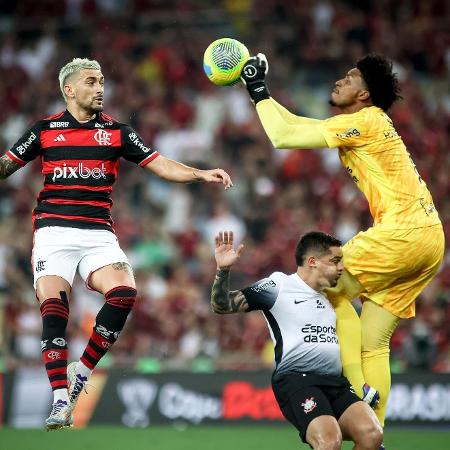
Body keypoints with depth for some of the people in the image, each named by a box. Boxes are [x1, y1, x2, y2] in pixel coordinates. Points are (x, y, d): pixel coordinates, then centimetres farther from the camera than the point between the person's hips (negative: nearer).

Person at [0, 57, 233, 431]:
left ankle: (81, 374, -5)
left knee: (124, 293, -22)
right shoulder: (45, 130, 9)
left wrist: (201, 174, -6)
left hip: (99, 233, 1)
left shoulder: (117, 131, 11)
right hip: (54, 230, -1)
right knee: (53, 306, -18)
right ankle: (61, 401, -16)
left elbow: (160, 165, 7)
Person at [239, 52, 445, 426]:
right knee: (373, 343, 8)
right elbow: (296, 124, 29)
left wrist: (259, 91, 1)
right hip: (428, 238, 9)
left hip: (405, 231, -9)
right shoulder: (366, 125, 21)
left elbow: (283, 137, -8)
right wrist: (257, 88, 29)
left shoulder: (363, 121, -7)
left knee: (331, 288, 0)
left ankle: (357, 387, -7)